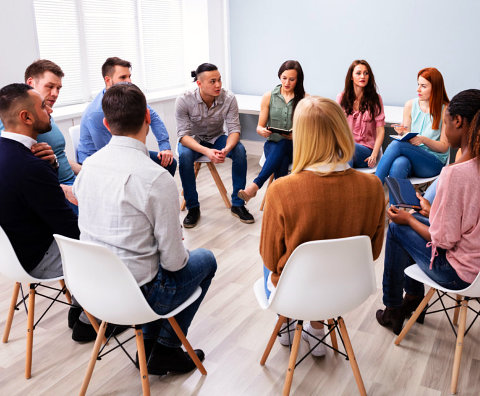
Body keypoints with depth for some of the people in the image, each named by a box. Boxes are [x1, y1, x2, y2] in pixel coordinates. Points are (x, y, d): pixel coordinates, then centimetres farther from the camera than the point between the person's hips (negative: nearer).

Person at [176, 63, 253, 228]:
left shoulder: (229, 98, -19)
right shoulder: (184, 100, -23)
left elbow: (234, 129, -18)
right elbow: (183, 135, -25)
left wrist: (226, 149, -41)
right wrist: (206, 151, -43)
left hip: (217, 138, 2)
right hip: (192, 140, -2)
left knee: (240, 150, -26)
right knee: (184, 156, -35)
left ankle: (237, 204, -13)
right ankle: (193, 207, -17)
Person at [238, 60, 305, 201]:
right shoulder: (268, 97, 7)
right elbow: (259, 127, 9)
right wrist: (263, 131, -17)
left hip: (295, 146, -2)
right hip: (272, 143, 2)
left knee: (282, 145, -38)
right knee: (281, 164, -35)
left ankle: (255, 185, -42)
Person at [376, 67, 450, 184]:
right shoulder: (410, 105, 9)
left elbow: (444, 147, -2)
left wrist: (423, 139, -19)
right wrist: (403, 133, -11)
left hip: (435, 162, -3)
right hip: (411, 156, 3)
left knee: (397, 144, -29)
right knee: (398, 164, -36)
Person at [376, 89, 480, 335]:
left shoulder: (455, 173, -29)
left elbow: (444, 240, -22)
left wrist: (408, 219, -6)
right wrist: (433, 211, 17)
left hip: (459, 273, -8)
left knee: (397, 228, 7)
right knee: (414, 219, 20)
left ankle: (392, 309, 24)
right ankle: (413, 298, 33)